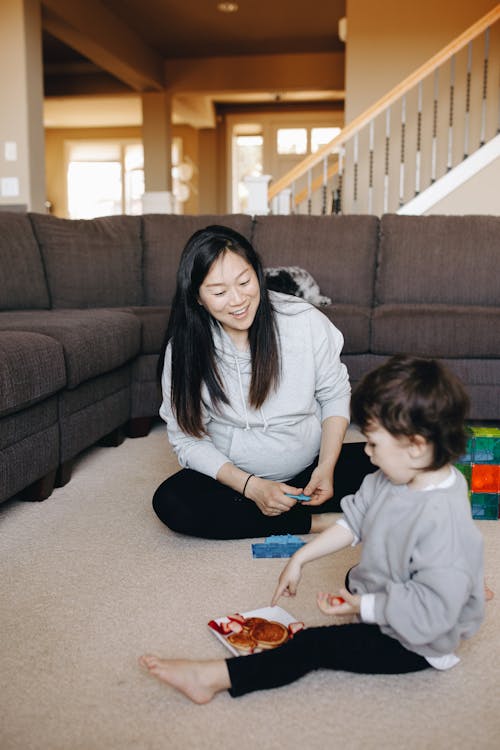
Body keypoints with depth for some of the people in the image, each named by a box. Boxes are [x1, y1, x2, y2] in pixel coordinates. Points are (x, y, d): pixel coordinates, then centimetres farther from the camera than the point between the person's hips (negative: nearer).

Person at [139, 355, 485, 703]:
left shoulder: (443, 520, -36)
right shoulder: (388, 481, -9)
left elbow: (431, 610, -33)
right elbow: (354, 519, 2)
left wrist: (362, 607, -25)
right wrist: (300, 558, -1)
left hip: (416, 643, -9)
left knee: (315, 645, -18)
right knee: (352, 576, 35)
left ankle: (211, 677, -13)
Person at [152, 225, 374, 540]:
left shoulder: (305, 320, -14)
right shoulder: (184, 347, -12)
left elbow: (335, 394, -1)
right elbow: (187, 439, -9)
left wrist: (326, 466, -14)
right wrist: (251, 487, -21)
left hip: (309, 468, -1)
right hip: (232, 476, 2)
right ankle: (317, 522, -19)